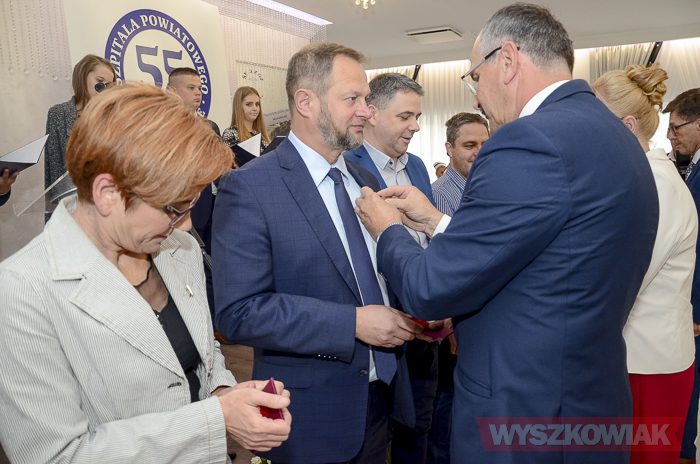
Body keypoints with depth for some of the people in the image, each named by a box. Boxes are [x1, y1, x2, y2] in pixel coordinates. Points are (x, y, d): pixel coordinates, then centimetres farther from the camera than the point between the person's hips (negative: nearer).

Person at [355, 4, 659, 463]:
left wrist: (389, 231, -1)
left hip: (522, 418, -8)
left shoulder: (531, 141, -23)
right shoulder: (614, 135, 6)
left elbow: (430, 290, -21)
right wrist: (437, 221, 10)